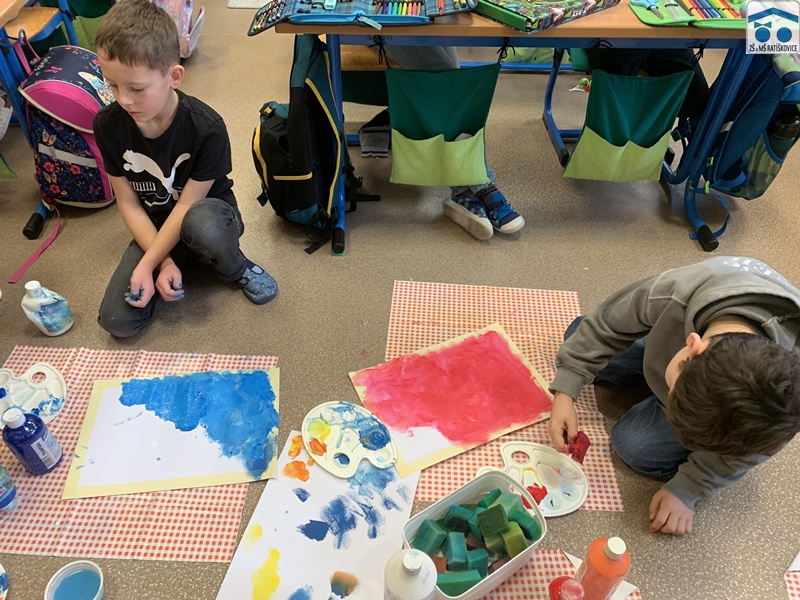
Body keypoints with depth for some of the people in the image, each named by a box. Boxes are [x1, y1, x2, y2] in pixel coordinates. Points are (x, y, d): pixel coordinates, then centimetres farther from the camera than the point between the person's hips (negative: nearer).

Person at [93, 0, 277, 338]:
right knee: (117, 322, -14)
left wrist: (147, 264, -23)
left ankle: (234, 268, -6)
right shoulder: (108, 125, -13)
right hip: (155, 227, 4)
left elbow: (187, 205, -21)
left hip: (208, 213, -3)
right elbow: (128, 203, -8)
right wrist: (164, 260, -18)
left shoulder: (207, 128, -26)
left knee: (201, 225, -43)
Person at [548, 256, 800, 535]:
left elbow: (749, 448, -20)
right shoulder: (672, 294, -45)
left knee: (636, 445, -18)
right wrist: (565, 390, -28)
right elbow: (606, 327, -25)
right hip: (670, 342, 2)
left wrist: (685, 491, -18)